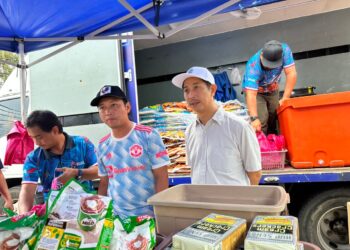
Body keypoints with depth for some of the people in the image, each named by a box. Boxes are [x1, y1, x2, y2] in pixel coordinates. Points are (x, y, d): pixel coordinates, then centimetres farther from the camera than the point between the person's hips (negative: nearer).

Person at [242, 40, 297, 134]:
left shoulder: (284, 50, -30)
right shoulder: (253, 66, -39)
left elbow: (291, 73, -30)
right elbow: (251, 94, -45)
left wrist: (285, 98, -35)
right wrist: (254, 118, -52)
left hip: (273, 90, 4)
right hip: (255, 91, -4)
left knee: (275, 118, 3)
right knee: (262, 120, -19)